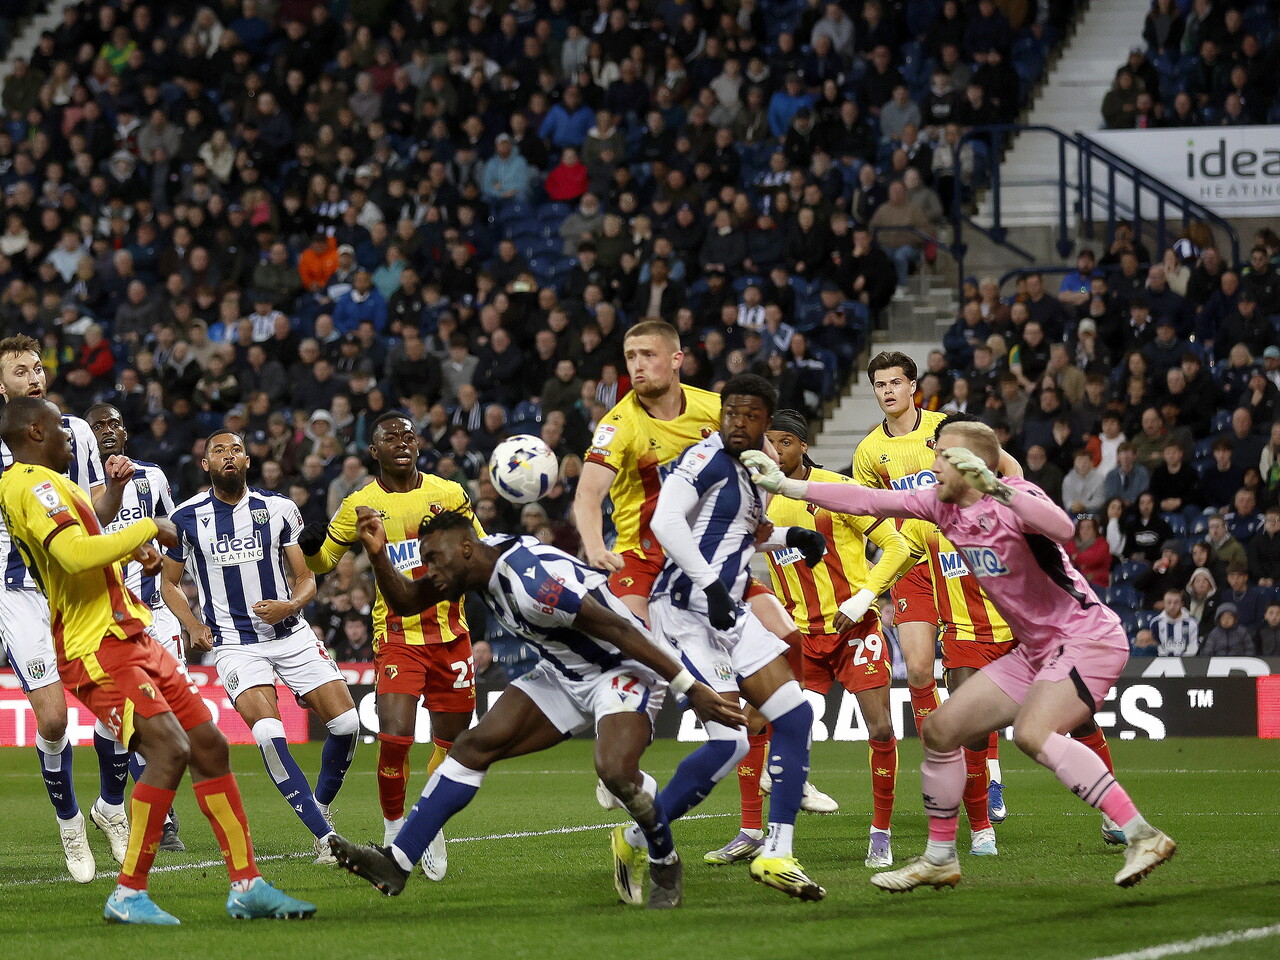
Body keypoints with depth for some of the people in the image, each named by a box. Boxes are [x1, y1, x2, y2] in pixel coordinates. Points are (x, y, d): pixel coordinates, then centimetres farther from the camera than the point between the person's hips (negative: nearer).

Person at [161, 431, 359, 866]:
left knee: (345, 723, -7)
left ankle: (321, 805, 21)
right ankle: (325, 837, -17)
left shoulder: (277, 510, 3)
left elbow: (306, 579, 8)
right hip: (235, 643, -2)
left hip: (290, 633, 3)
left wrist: (290, 606, -14)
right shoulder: (188, 518, 0)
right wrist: (194, 626, -5)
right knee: (269, 733, -24)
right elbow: (170, 583, 12)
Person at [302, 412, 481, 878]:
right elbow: (324, 561, 11)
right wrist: (310, 547, -11)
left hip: (450, 633, 2)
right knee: (394, 737, -18)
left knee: (453, 742, 5)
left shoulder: (449, 494, 4)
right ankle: (394, 828, 3)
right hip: (397, 634, -2)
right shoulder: (360, 505, 1)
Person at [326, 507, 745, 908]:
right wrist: (378, 552, -11)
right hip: (565, 674, 9)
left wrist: (692, 690, -27)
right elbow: (404, 602, 8)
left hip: (623, 668, -9)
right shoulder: (483, 561, -3)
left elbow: (620, 630, -29)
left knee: (615, 770, -33)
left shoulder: (531, 582, -31)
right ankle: (396, 863, 0)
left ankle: (665, 866, -4)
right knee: (476, 745, -1)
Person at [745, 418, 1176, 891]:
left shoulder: (1013, 498, -18)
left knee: (1032, 733, -32)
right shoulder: (943, 504, 5)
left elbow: (1062, 528, -39)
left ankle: (1142, 836, -32)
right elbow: (867, 500, 11)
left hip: (1087, 636, -9)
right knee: (941, 728, 9)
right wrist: (784, 485, 10)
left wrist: (993, 487, -44)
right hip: (1038, 650, 9)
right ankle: (939, 859, 23)